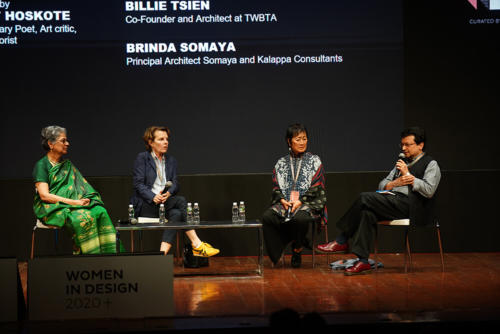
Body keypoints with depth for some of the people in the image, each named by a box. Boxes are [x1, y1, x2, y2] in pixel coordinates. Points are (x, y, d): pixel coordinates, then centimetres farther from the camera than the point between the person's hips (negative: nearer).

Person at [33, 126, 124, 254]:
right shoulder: (41, 166, -1)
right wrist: (74, 202, -17)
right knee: (83, 217, -34)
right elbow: (44, 195, -12)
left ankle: (106, 253, -31)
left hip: (72, 205, 6)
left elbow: (81, 187, 16)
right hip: (52, 209, -6)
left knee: (100, 212, -24)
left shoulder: (67, 165, 21)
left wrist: (84, 199, -10)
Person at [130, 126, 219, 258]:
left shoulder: (171, 160, 18)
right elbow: (138, 184, -7)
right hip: (144, 205, -5)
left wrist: (168, 193, -17)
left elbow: (175, 184, 8)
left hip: (165, 201, 5)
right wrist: (153, 197, -24)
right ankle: (196, 245, -34)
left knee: (176, 213, -31)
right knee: (181, 201, -28)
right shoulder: (142, 158, 3)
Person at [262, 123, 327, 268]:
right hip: (284, 204, 3)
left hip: (308, 204, -3)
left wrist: (300, 201, -13)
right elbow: (276, 187, 12)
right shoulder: (281, 163, 16)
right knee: (267, 217, -28)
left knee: (300, 218, -38)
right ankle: (276, 256, -15)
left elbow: (317, 187, 0)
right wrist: (282, 200, -9)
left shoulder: (314, 161, 8)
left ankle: (297, 251, -11)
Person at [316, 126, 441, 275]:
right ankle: (363, 262, -28)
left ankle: (341, 241, -16)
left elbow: (429, 190, -11)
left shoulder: (431, 164, 6)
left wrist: (408, 174, -6)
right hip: (394, 201, 7)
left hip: (410, 205, -7)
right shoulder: (402, 163, 28)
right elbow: (382, 185, 22)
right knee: (367, 213, -26)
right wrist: (395, 182, 0)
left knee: (365, 198, -23)